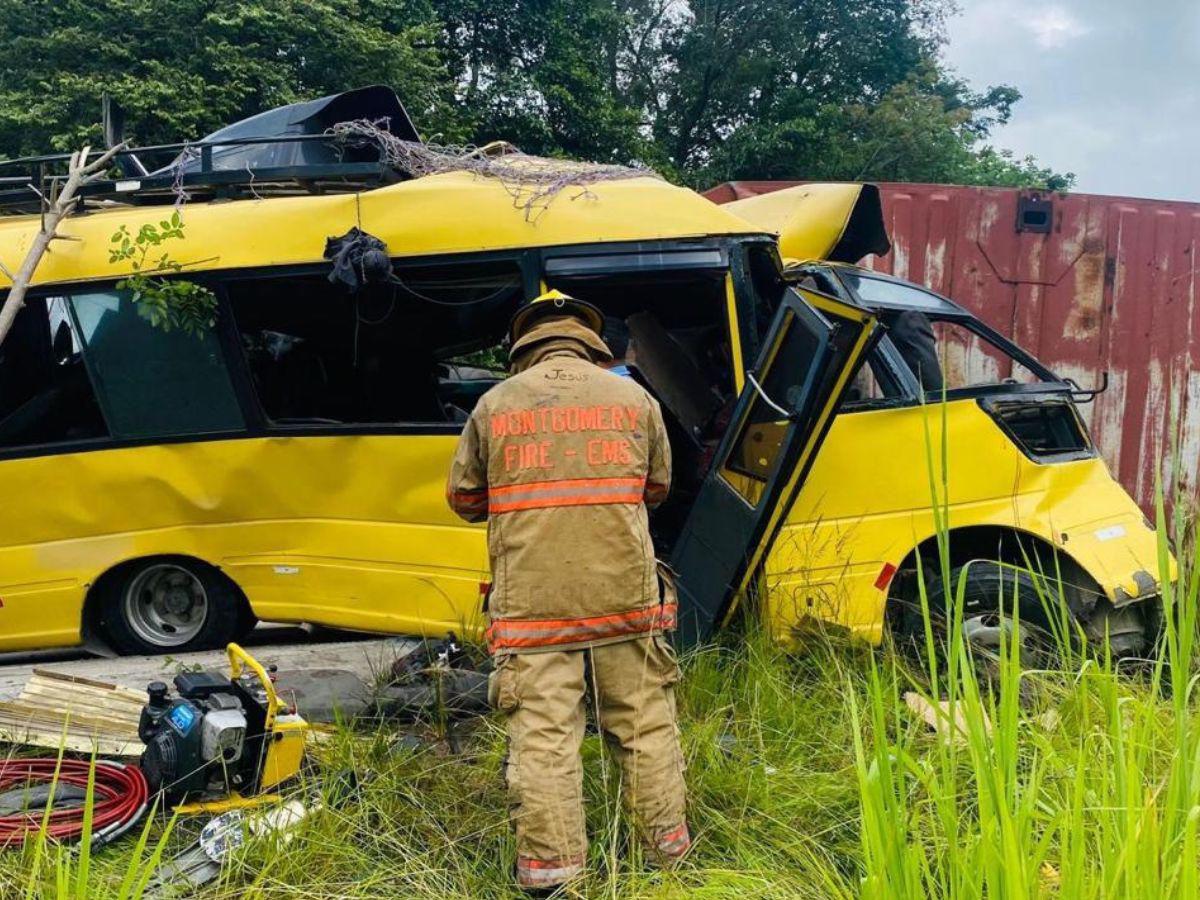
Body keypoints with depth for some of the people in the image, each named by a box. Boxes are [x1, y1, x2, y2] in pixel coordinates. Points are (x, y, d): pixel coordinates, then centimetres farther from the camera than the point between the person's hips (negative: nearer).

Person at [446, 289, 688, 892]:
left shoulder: (495, 404, 2)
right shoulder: (633, 397, 5)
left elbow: (464, 499, 10)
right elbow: (657, 488, 17)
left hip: (532, 601, -1)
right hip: (624, 593, 2)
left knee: (542, 731, 3)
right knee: (644, 722, 14)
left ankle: (549, 863, 7)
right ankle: (665, 842, 26)